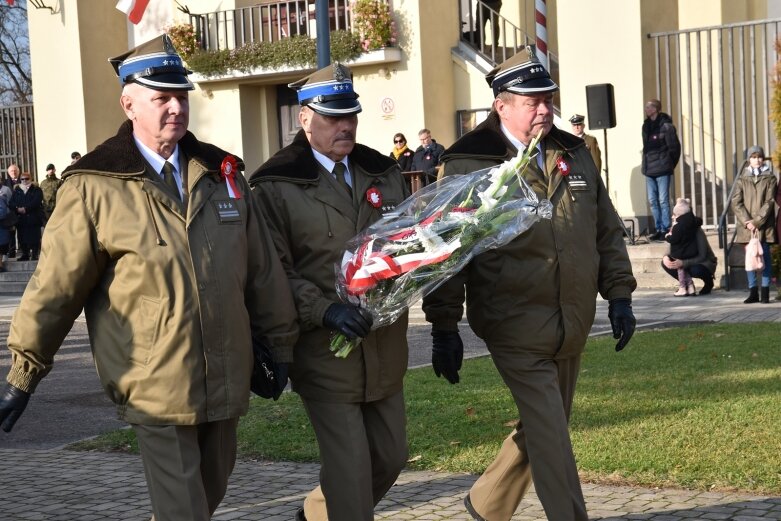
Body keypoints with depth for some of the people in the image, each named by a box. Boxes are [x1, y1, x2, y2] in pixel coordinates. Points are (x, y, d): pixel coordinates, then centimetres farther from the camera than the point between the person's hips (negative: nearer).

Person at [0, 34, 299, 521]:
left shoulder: (221, 172, 8)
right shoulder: (95, 186, -8)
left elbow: (263, 268, 14)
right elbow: (56, 284, -8)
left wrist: (280, 343, 17)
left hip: (225, 383, 6)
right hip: (155, 388, -6)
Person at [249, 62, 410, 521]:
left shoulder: (385, 173, 11)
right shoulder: (277, 186, -6)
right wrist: (326, 311, -23)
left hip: (384, 345, 6)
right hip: (324, 350, -6)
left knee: (391, 456, 14)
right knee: (350, 466, -5)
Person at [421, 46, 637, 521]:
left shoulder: (574, 153, 9)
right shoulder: (467, 165, -8)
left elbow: (608, 230, 15)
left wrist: (619, 294, 8)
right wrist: (445, 328, -7)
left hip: (573, 327, 6)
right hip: (517, 330, -6)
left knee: (542, 431, 17)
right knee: (552, 439, -8)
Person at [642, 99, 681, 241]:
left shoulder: (666, 126, -10)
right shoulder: (646, 126, 11)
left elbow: (674, 147, -8)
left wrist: (669, 164, -2)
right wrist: (645, 165, 12)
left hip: (662, 170, -7)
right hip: (649, 170, 7)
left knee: (663, 200, -5)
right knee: (652, 201, 9)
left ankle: (666, 229, 1)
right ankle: (658, 229, 16)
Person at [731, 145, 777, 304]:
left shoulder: (770, 179, 5)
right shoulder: (742, 180, 9)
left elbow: (770, 202, -3)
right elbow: (736, 203, 1)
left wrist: (757, 221, -13)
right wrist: (747, 222, -12)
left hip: (764, 225, -2)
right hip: (746, 225, 2)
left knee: (765, 256, -3)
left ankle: (765, 292, -1)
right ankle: (753, 292, 6)